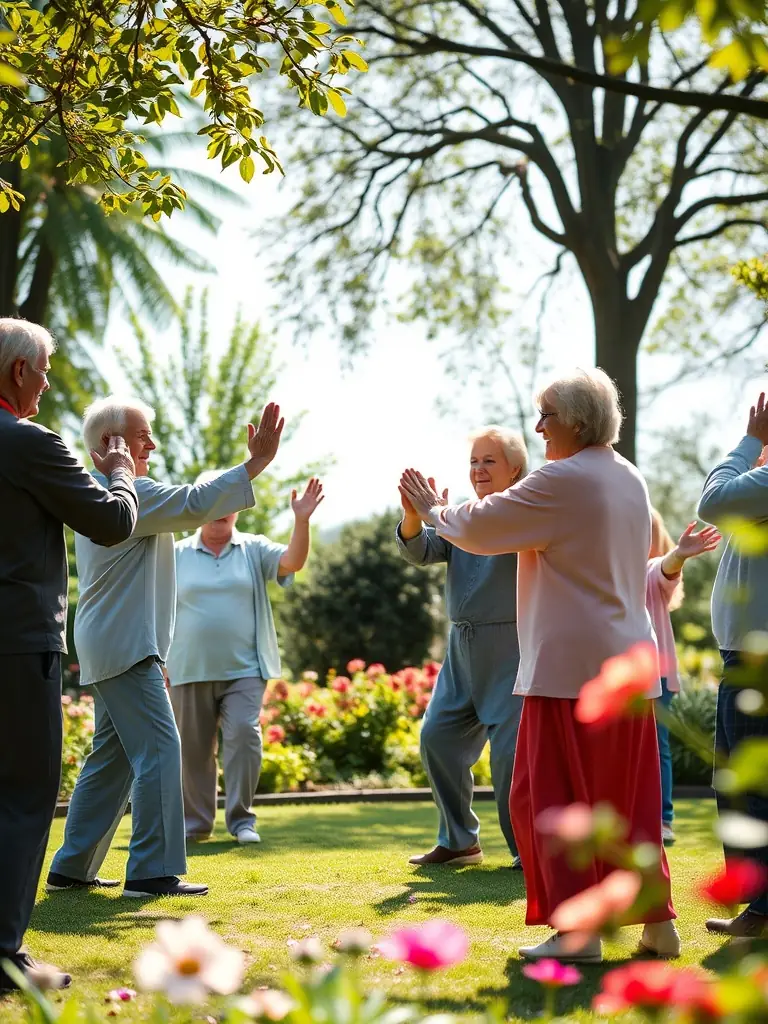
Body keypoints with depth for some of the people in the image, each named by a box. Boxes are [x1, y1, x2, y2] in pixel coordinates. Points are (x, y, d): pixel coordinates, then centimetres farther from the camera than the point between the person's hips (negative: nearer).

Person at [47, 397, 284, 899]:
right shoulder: (128, 493, -14)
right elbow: (195, 503, -24)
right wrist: (258, 461, -23)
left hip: (108, 648, 11)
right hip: (126, 648, -11)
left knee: (112, 756, 13)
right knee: (159, 750, -11)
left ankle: (72, 867, 15)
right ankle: (154, 871, -12)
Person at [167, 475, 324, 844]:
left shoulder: (254, 550, 6)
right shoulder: (177, 555, 6)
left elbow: (293, 562, -12)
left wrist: (301, 521, -26)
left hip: (243, 671, -1)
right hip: (190, 672, 1)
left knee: (244, 736, -14)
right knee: (193, 748, 8)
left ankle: (241, 819, -5)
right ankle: (195, 822, 22)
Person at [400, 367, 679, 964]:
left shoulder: (564, 480, -13)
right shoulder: (631, 481, 13)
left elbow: (482, 528, -8)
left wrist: (433, 511, 11)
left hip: (570, 666, -8)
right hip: (628, 665, 8)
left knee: (554, 795, -1)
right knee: (628, 797, 12)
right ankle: (658, 921, 13)